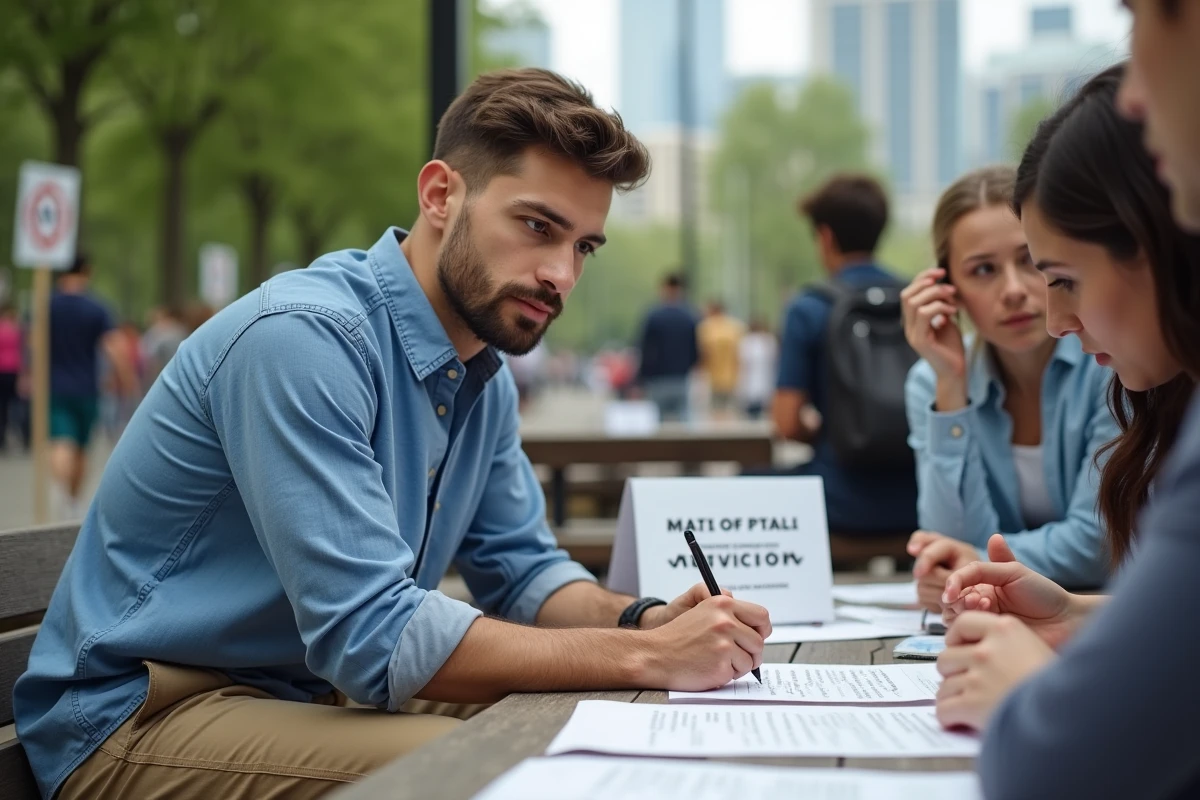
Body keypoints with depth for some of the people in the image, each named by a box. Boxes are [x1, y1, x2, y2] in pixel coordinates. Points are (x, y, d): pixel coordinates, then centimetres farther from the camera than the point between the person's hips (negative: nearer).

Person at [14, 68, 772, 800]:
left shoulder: (484, 378, 4)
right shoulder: (305, 337, -25)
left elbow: (524, 571, 10)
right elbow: (371, 634, -30)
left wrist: (645, 621, -11)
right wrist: (645, 657, -27)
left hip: (311, 690, 8)